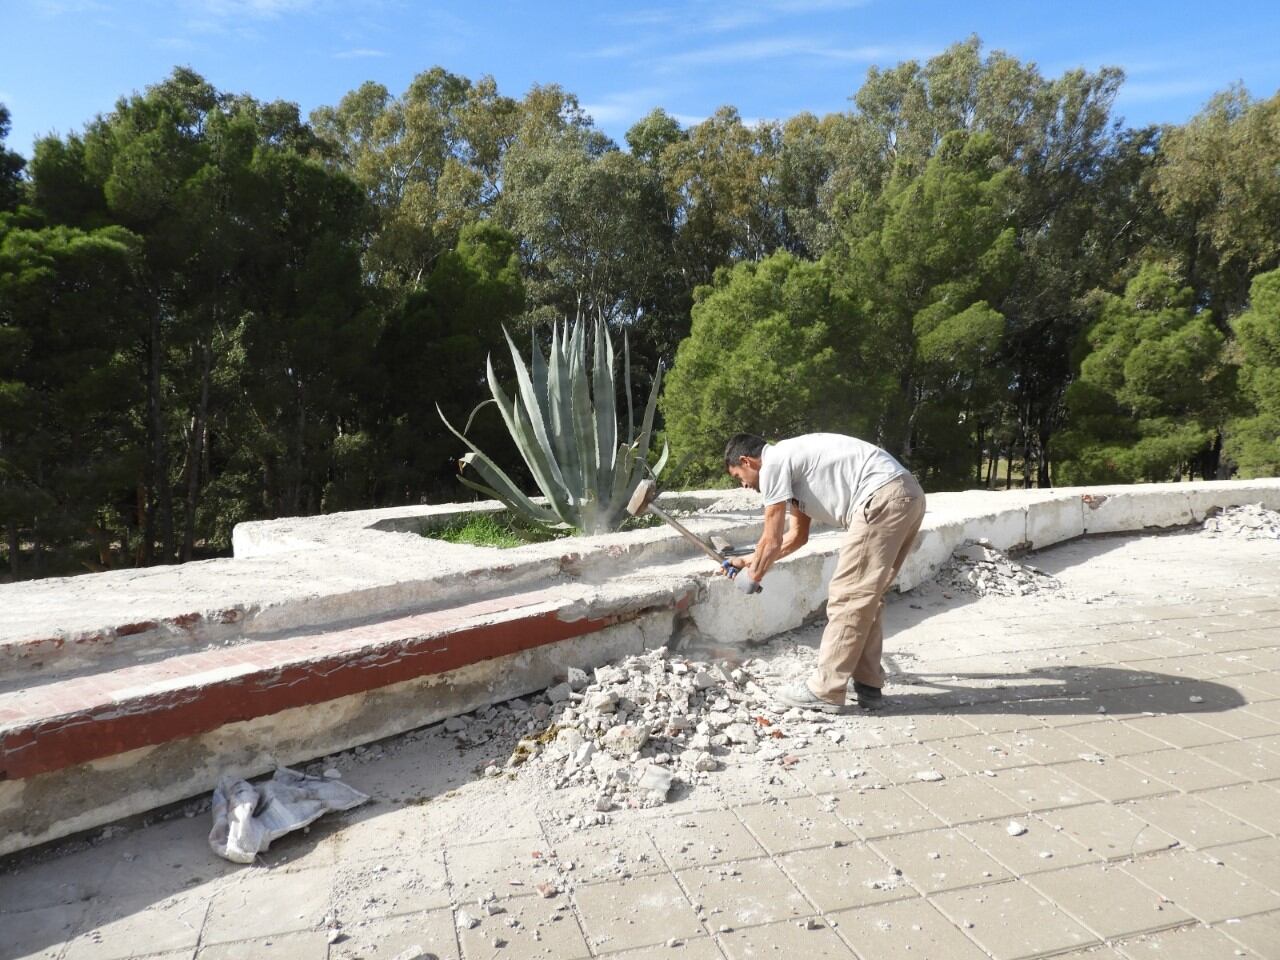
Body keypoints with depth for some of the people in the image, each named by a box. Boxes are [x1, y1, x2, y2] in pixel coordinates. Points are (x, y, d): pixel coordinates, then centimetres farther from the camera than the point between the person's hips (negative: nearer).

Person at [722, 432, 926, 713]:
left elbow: (772, 541, 0)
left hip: (884, 498, -10)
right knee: (865, 596, 16)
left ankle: (825, 691, 2)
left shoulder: (773, 464, -3)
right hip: (907, 494, 10)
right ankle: (867, 683, 23)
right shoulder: (791, 461, 26)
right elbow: (798, 536, 34)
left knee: (847, 596, -5)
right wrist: (752, 561, 39)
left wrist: (753, 577, 17)